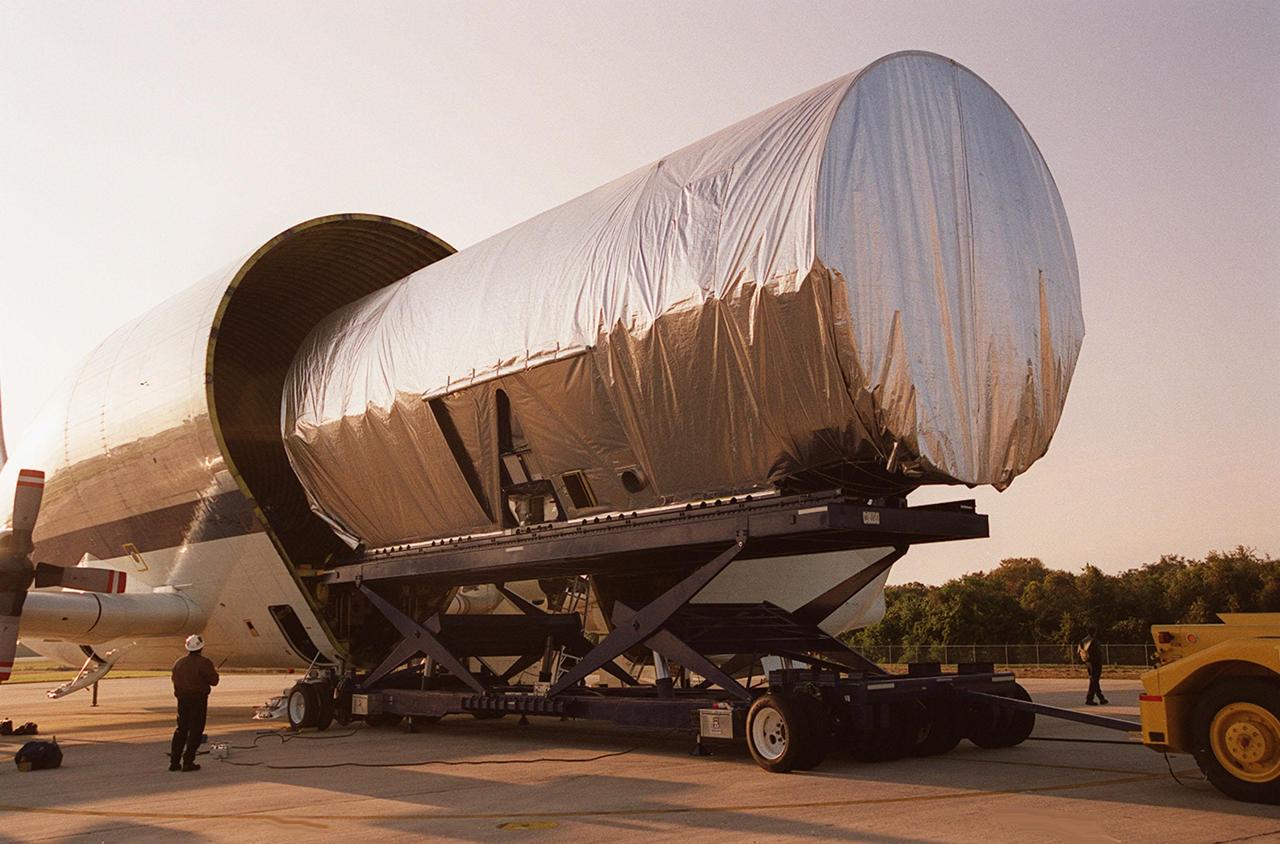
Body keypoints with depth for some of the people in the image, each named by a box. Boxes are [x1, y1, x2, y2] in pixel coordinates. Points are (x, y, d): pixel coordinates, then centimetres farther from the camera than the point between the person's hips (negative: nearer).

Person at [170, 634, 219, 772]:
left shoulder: (178, 663, 8)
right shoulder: (204, 662, -12)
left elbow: (175, 681, 11)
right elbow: (214, 681, -12)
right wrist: (214, 671, 7)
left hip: (182, 699, 6)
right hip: (198, 699, -6)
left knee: (181, 729, 15)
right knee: (195, 731, 0)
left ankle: (174, 761, 14)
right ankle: (188, 762, -2)